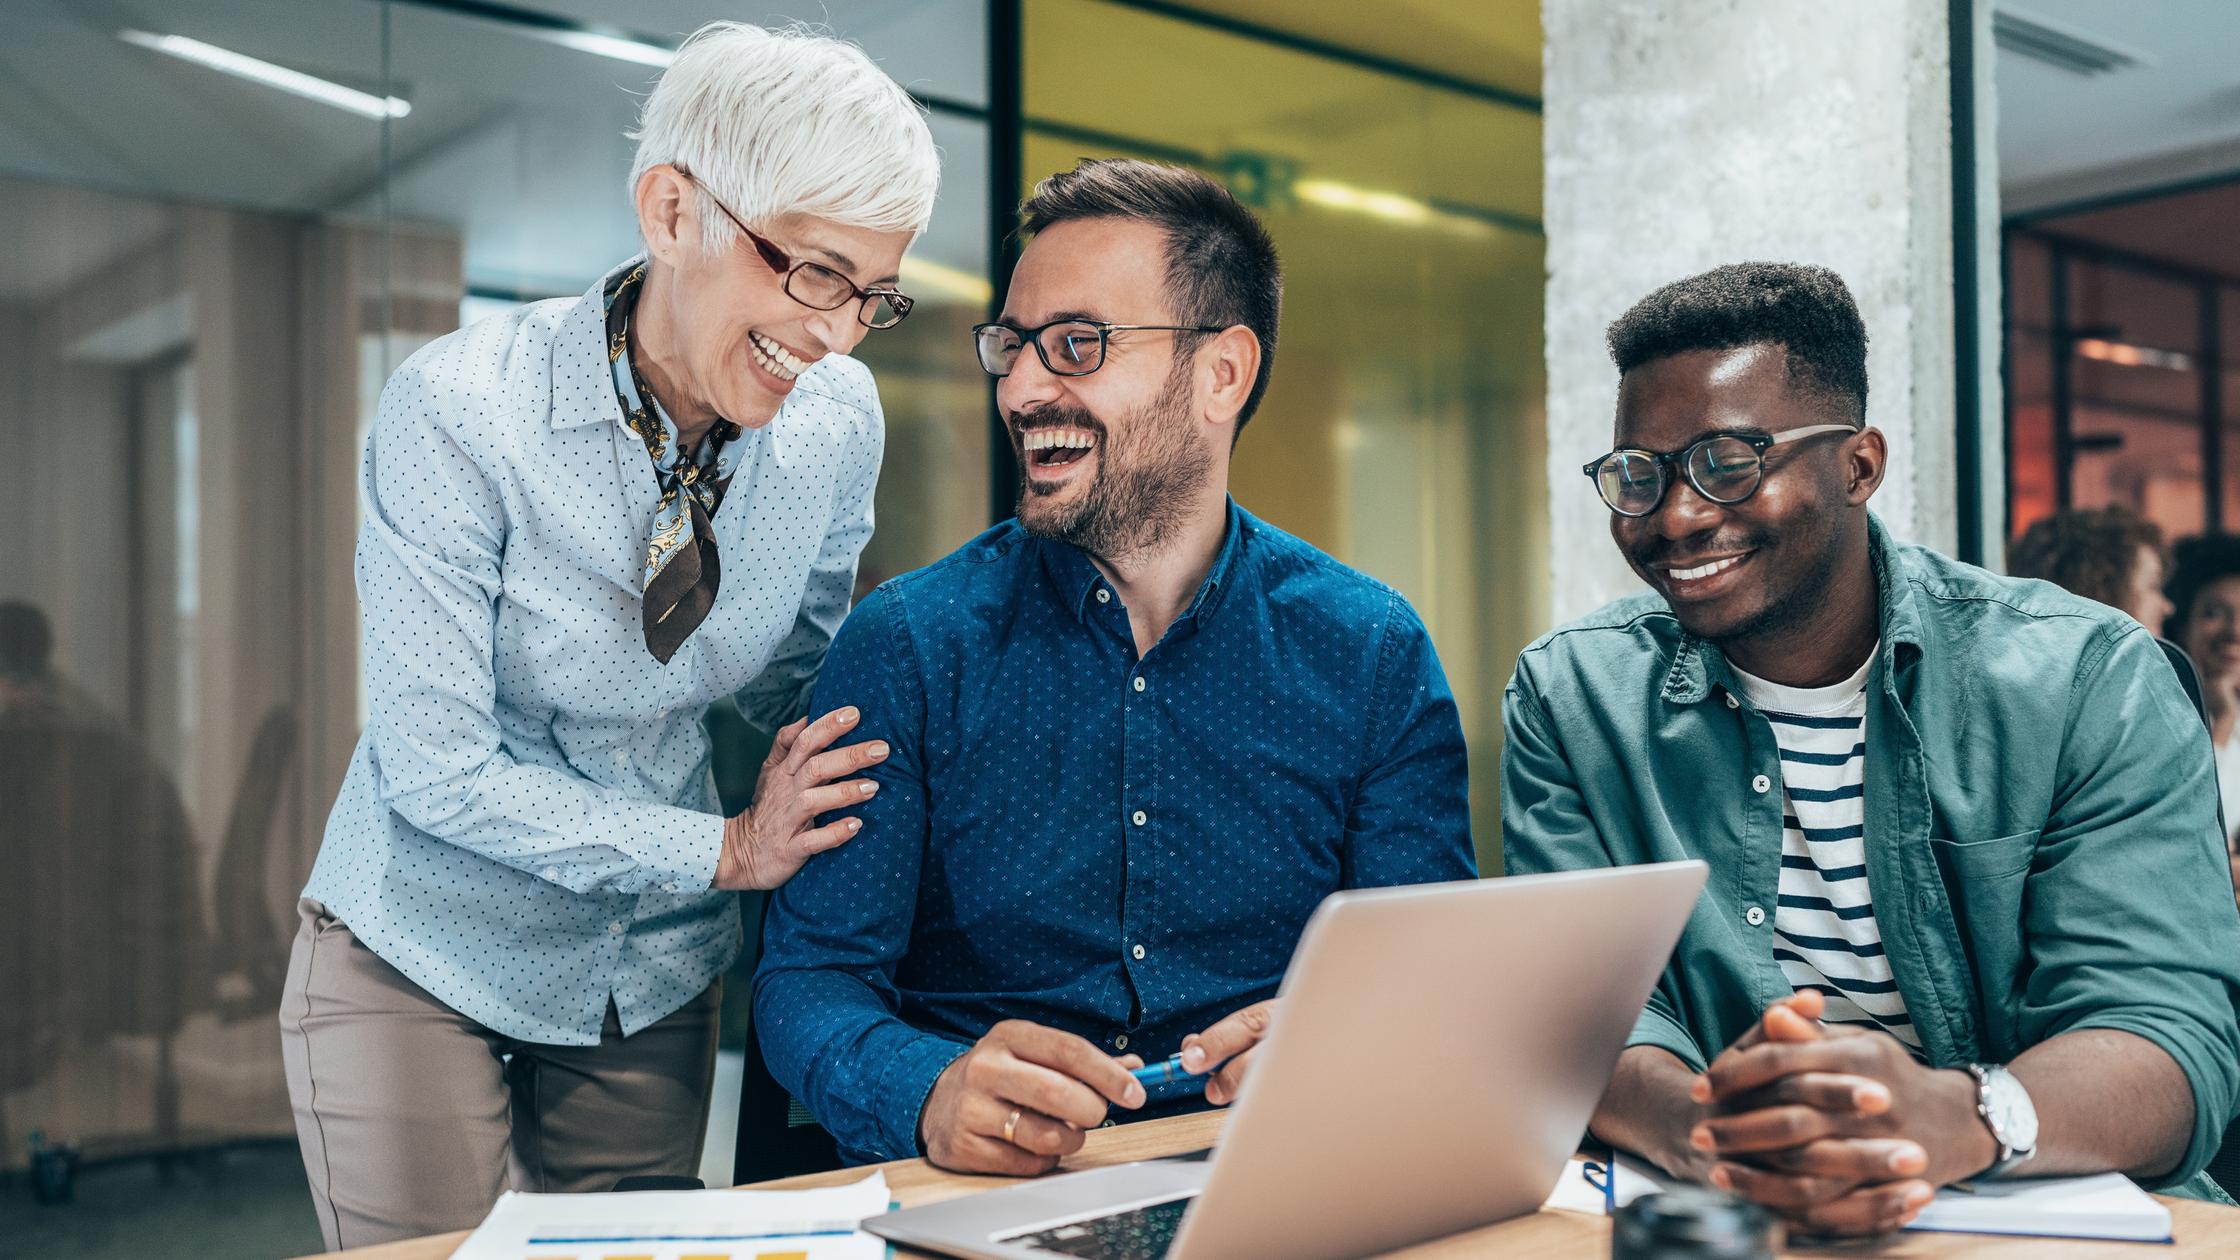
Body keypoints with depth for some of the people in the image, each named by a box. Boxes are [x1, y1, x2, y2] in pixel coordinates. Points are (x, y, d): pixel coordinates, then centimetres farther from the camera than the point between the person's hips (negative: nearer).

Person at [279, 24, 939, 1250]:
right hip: (422, 956, -4)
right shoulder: (458, 410, -23)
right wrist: (728, 850, -20)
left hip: (656, 971, 4)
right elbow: (436, 770, -22)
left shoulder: (836, 418, -9)